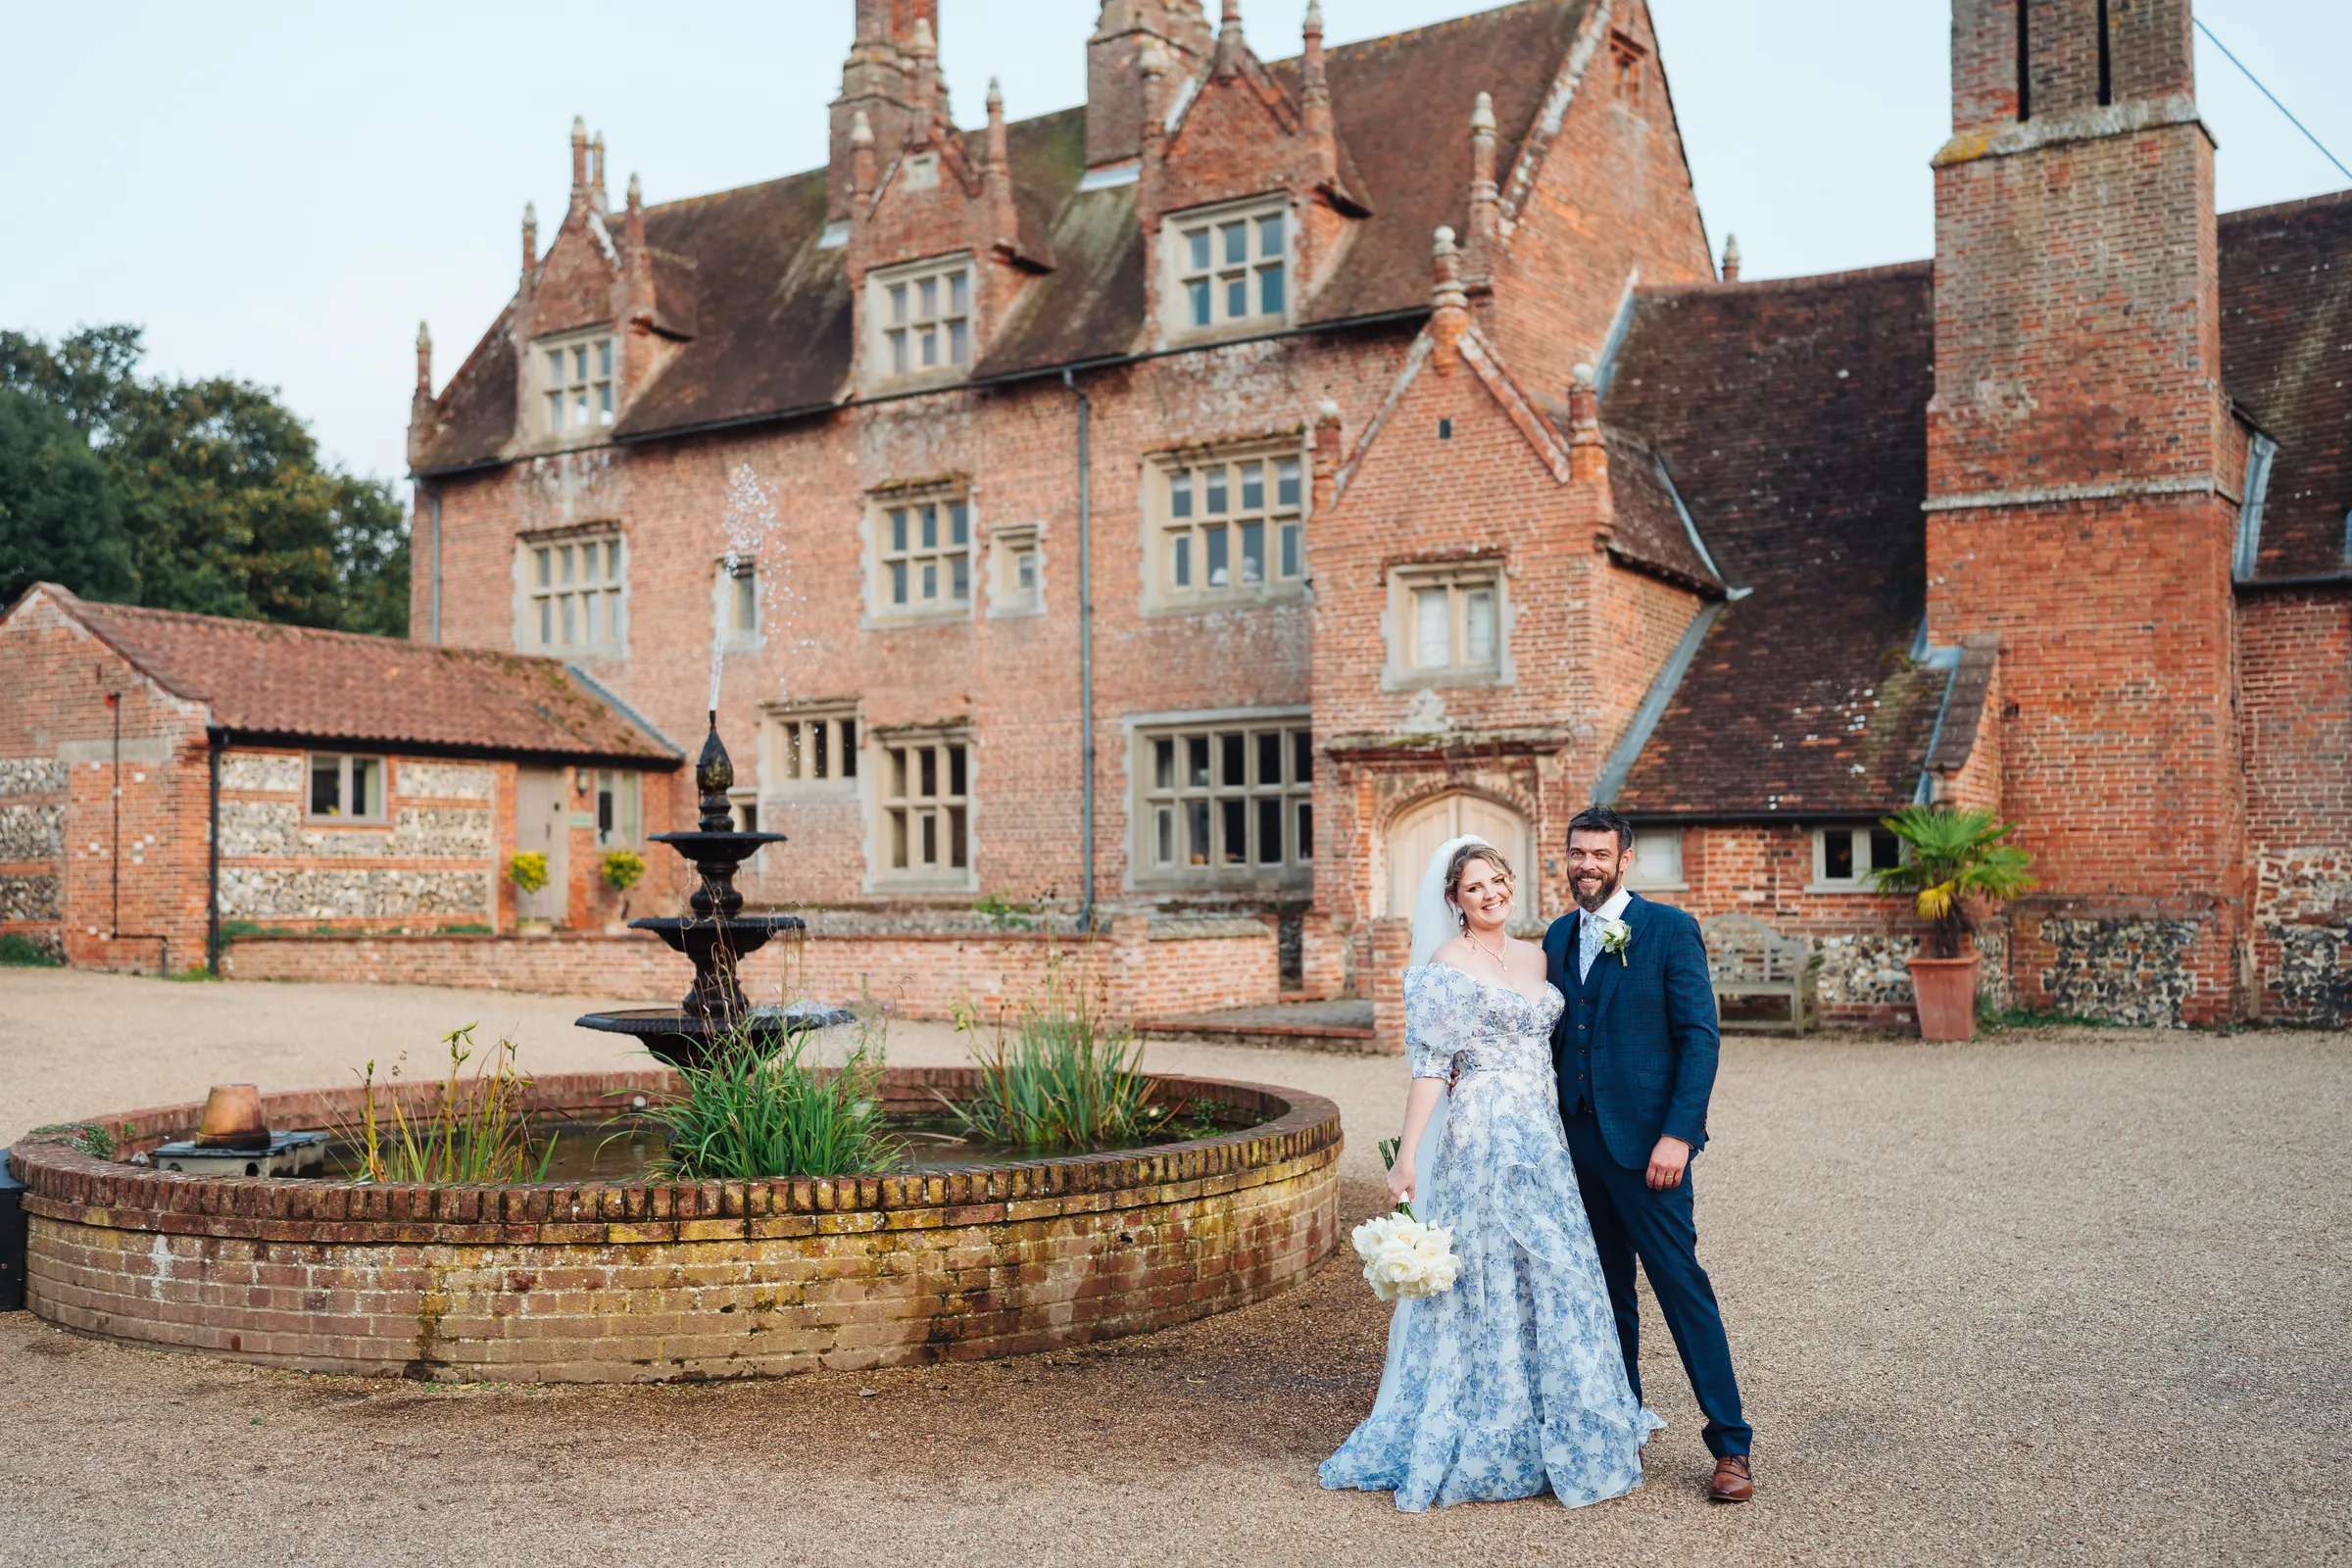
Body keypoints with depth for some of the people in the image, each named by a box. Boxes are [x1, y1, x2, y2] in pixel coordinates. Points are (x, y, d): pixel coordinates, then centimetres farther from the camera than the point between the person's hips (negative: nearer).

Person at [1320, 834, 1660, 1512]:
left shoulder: (1537, 956, 13)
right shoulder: (1446, 967, -7)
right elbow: (1429, 1065, -12)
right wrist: (1408, 1153, -19)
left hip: (1542, 1143, 7)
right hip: (1482, 1140, -7)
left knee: (1553, 1278, 9)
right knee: (1489, 1281, -3)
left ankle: (1545, 1435, 22)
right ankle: (1483, 1448, 9)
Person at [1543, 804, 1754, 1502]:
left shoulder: (1669, 929, -6)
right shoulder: (1559, 936, 12)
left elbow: (1699, 1036, -9)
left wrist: (1678, 1135, -16)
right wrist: (1549, 1128, 9)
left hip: (1645, 1140, -6)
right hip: (1578, 1139, 6)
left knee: (1682, 1286, -5)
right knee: (1607, 1290, 14)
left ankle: (1730, 1445, 2)